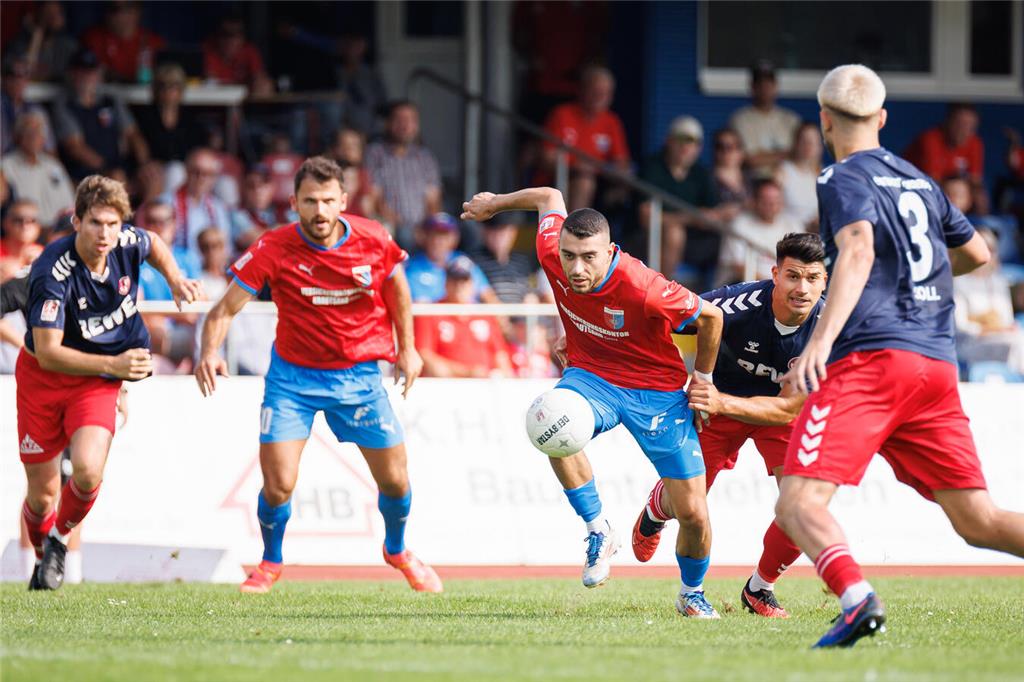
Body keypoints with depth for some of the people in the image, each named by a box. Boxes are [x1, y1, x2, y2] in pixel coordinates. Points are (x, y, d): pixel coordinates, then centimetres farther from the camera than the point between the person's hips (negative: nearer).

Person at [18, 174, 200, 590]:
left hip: (98, 383, 2)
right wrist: (112, 364, -35)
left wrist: (176, 280, -2)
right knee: (42, 494, 4)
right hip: (42, 378, -2)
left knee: (88, 471, -23)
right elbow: (47, 352, -28)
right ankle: (44, 557, 36)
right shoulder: (53, 273, -29)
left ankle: (59, 539, 8)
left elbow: (153, 245, 14)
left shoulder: (127, 243, -14)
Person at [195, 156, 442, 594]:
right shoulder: (274, 250, -20)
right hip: (293, 376, -2)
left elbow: (395, 284, 9)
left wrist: (407, 348, 11)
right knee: (278, 485, -13)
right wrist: (210, 353, -36)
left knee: (395, 480, 6)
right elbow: (225, 309, -18)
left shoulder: (373, 241, -13)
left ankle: (397, 550, 39)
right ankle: (270, 564, 18)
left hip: (360, 373, 2)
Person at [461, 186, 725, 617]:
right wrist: (494, 203, 21)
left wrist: (702, 379, -2)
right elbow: (549, 197, 4)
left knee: (693, 513, -4)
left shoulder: (642, 289, -33)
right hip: (591, 377, 3)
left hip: (657, 392, -3)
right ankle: (598, 532, -14)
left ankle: (692, 593, 28)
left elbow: (711, 316, -17)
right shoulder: (550, 253, -19)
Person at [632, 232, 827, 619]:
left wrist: (722, 403, -38)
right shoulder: (742, 303, -34)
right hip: (720, 400, -1)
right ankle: (654, 510, 45)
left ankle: (759, 589, 8)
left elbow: (789, 409, -25)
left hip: (781, 409, 1)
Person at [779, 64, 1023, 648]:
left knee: (800, 503, -12)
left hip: (870, 355, -7)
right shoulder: (921, 182, 22)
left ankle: (857, 597, -40)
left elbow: (858, 250, -18)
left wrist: (822, 338, -30)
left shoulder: (844, 180, 1)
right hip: (938, 362, 7)